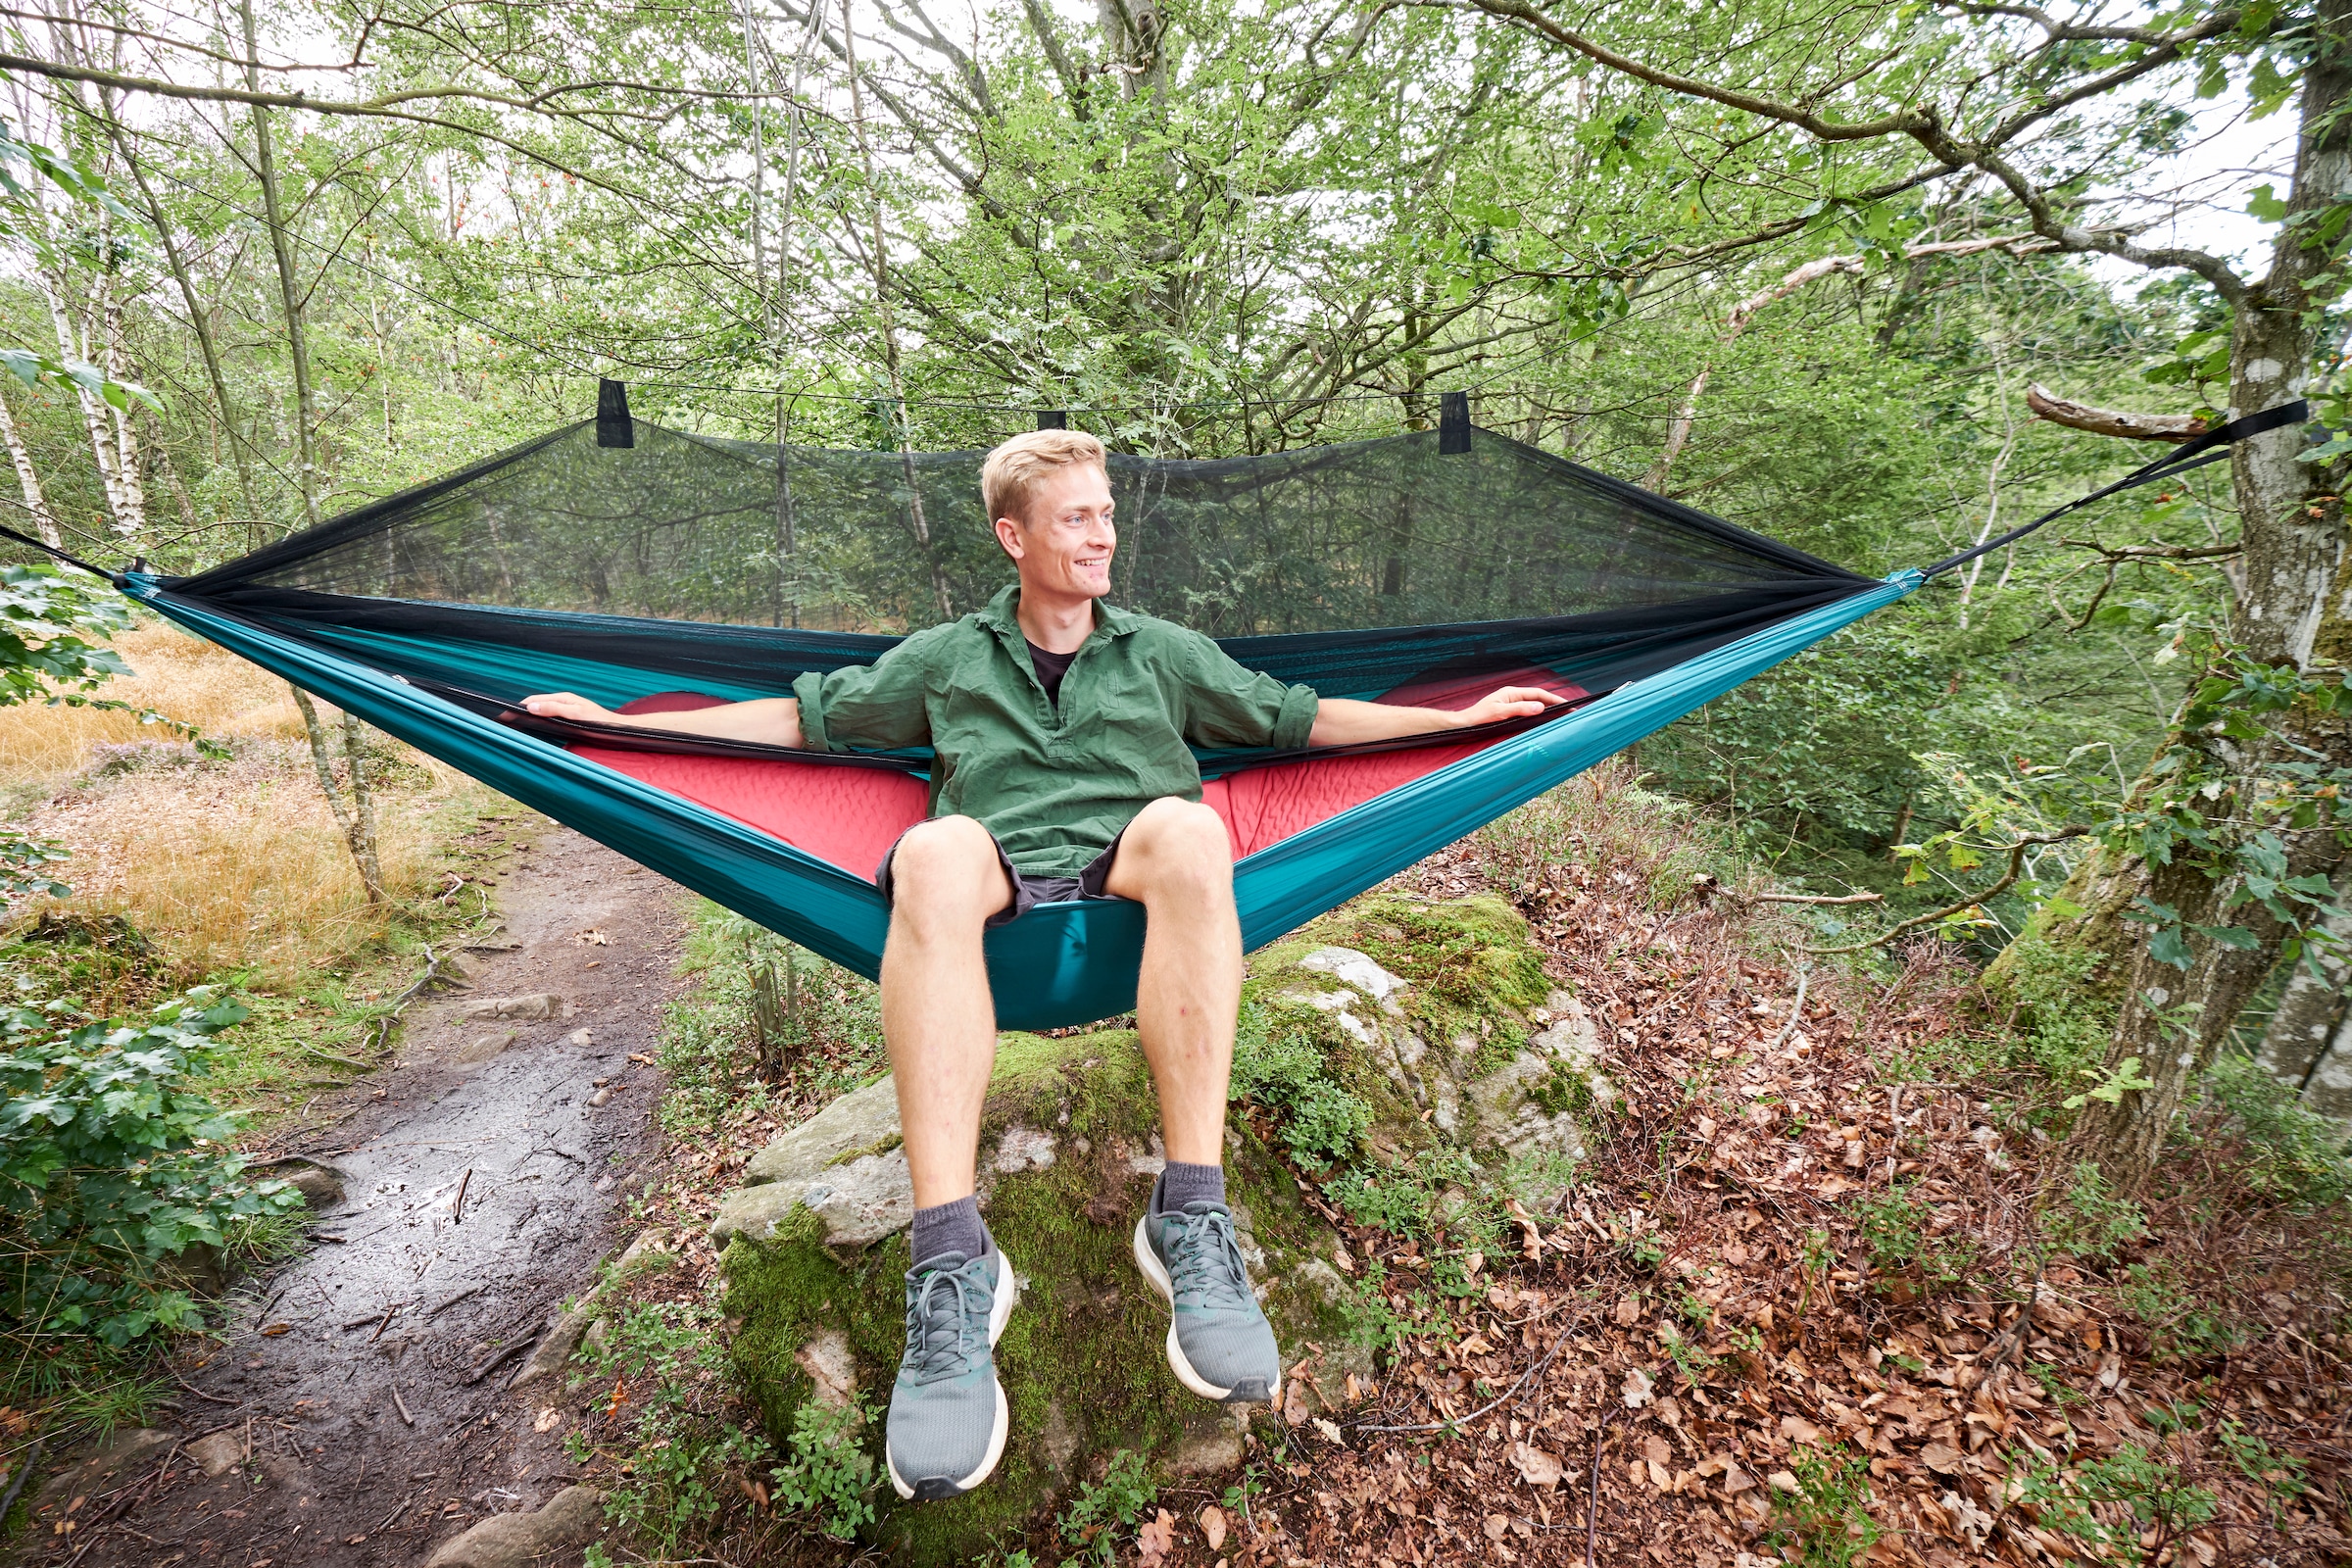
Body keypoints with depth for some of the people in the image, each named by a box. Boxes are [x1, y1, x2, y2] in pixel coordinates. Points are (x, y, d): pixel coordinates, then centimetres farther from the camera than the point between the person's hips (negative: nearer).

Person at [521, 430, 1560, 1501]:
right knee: (935, 851, -36)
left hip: (1126, 868, 1)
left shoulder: (1163, 652, 25)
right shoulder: (946, 657, 23)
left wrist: (1459, 716, 21)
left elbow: (1301, 718, 26)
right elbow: (804, 716, 26)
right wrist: (619, 723, 20)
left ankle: (1190, 1223, -33)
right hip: (996, 878, 0)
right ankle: (952, 1266, -38)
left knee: (1189, 829, -35)